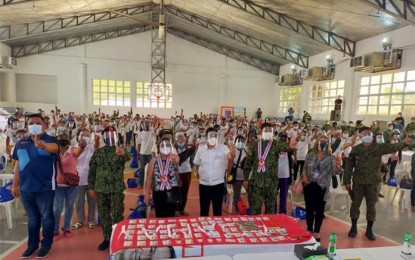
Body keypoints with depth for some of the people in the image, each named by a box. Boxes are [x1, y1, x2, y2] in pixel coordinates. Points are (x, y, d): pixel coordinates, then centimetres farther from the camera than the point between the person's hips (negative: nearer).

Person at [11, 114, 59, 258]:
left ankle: (46, 245, 24)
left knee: (46, 217, 9)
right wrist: (15, 185, 13)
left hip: (45, 188, -4)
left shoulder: (50, 141, -9)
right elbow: (17, 165, 12)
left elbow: (54, 148, -34)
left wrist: (43, 145, -57)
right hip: (25, 188, 5)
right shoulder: (21, 143, 6)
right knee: (32, 217, 19)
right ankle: (32, 244, 33)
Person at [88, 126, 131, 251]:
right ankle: (107, 238, 26)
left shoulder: (121, 151, -3)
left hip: (117, 189, -3)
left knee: (117, 214, 2)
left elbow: (128, 158, -29)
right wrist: (91, 187, 3)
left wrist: (123, 154, -52)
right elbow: (92, 171, 8)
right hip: (101, 189, 3)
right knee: (104, 215, 12)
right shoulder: (98, 152, 5)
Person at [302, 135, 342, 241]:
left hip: (322, 187, -2)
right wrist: (304, 176, -7)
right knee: (309, 208, 9)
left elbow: (337, 172, -15)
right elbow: (304, 168, 11)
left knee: (319, 210, 6)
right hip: (309, 185, 2)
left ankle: (316, 232, 18)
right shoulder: (310, 155, 3)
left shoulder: (331, 158, -3)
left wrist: (338, 165, -35)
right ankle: (309, 230, 25)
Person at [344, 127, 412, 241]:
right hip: (358, 182, 0)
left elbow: (392, 147, -19)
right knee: (355, 204, 8)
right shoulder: (355, 149, -1)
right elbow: (349, 165, 1)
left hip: (373, 182, 0)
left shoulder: (379, 147, -2)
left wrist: (404, 143, -40)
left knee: (371, 206, 9)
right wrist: (347, 181, -1)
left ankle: (369, 230, 24)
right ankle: (354, 227, 25)